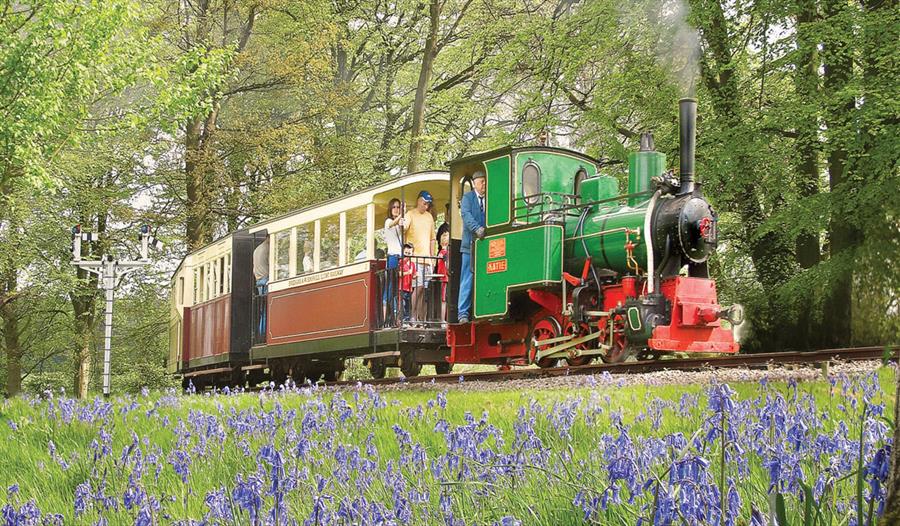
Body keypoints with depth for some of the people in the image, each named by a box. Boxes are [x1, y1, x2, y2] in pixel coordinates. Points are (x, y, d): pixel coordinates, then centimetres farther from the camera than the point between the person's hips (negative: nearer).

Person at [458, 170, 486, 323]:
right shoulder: (467, 198, 4)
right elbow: (466, 215, -12)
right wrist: (477, 228, -29)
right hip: (471, 245, -3)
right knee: (467, 280, -4)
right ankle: (463, 313, -2)